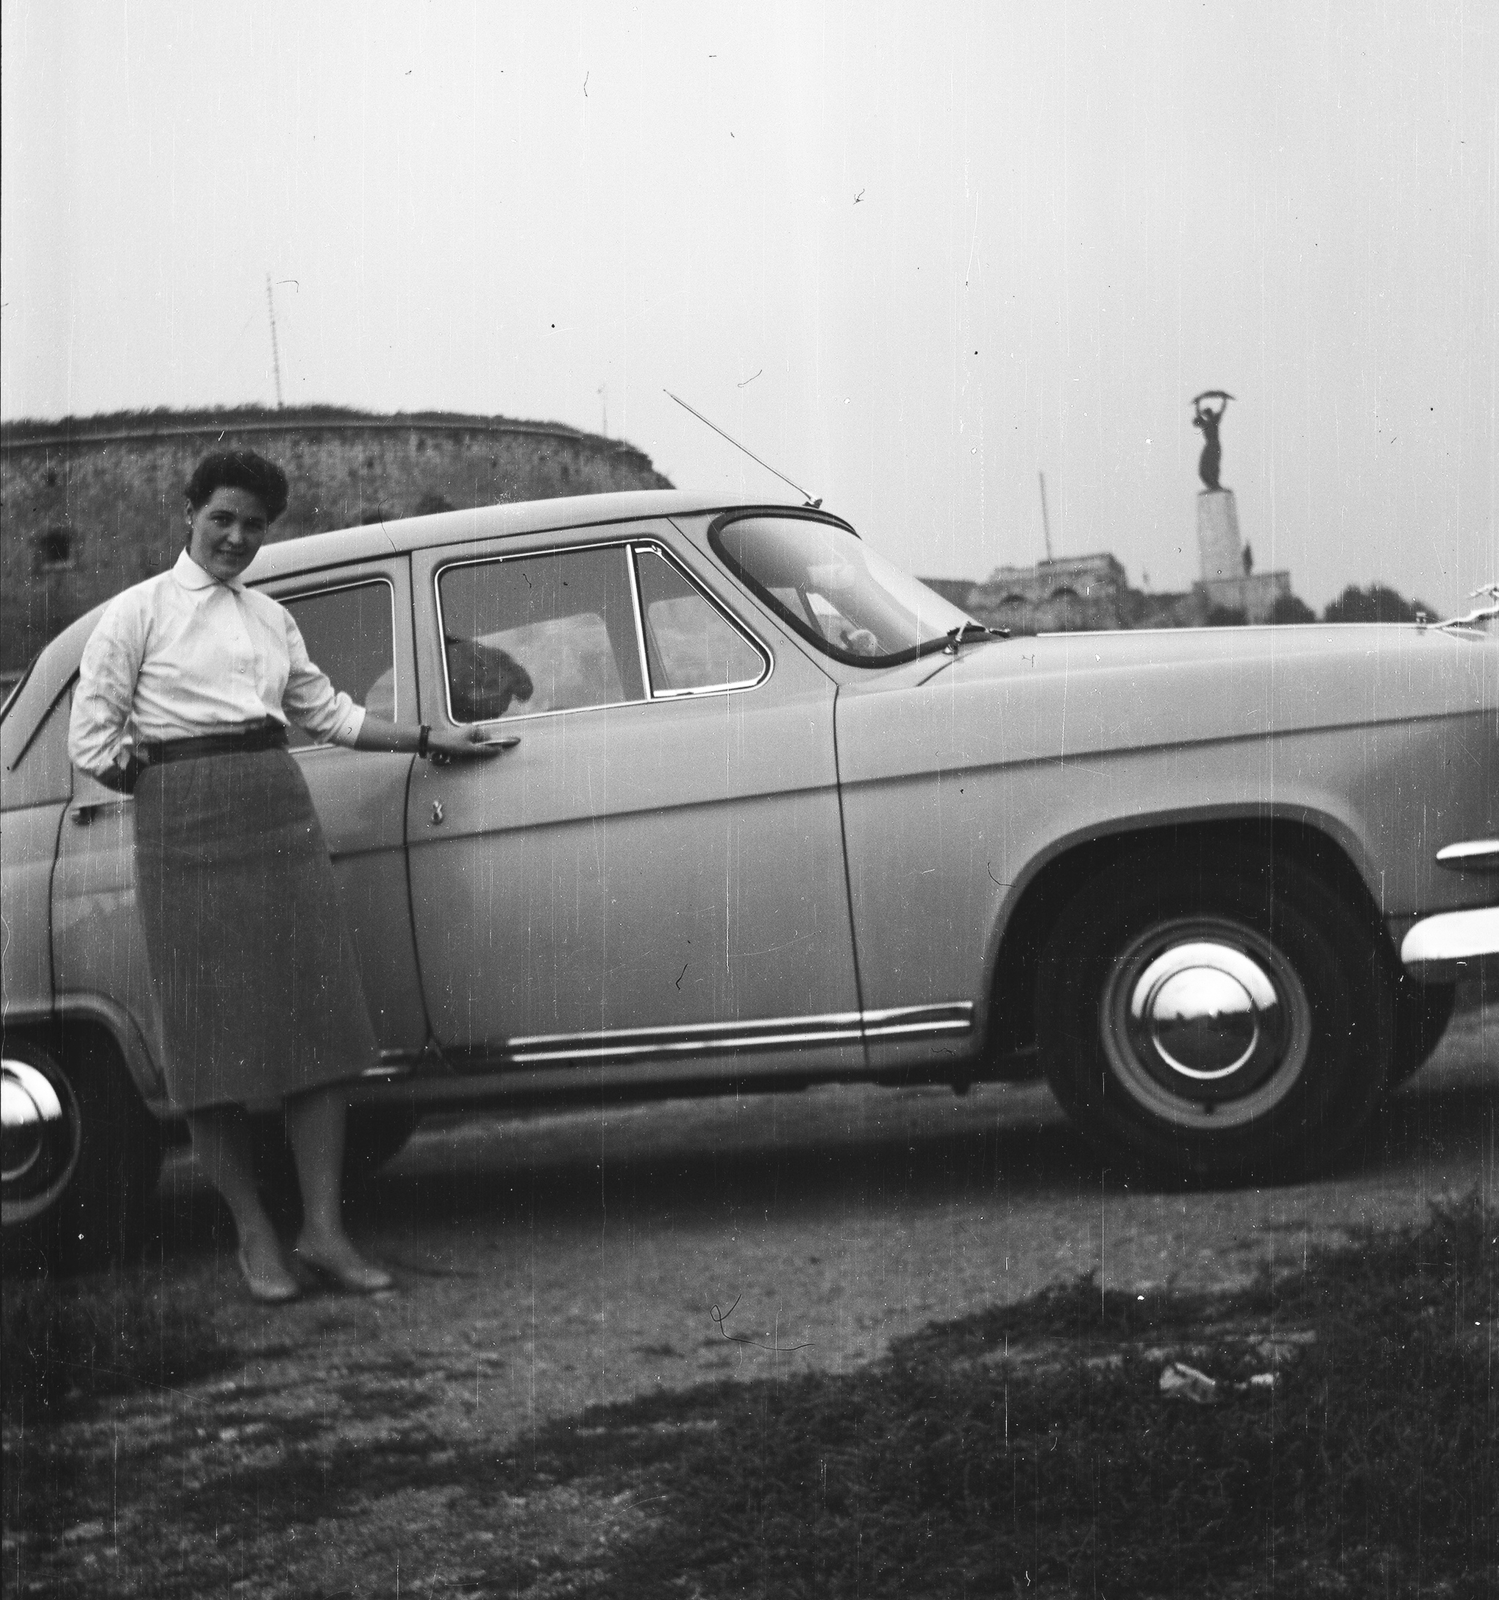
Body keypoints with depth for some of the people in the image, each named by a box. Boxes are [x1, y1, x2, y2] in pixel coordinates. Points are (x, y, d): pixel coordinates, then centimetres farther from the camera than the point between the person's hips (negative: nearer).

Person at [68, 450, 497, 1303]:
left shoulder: (271, 618, 15)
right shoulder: (141, 612, -1)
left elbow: (328, 713, 25)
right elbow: (94, 740, -2)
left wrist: (429, 738, 21)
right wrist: (181, 787, -3)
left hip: (283, 812, 5)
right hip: (187, 831, -5)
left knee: (322, 1023, -2)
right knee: (218, 1037, -2)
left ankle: (324, 1229, 0)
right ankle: (255, 1234, 6)